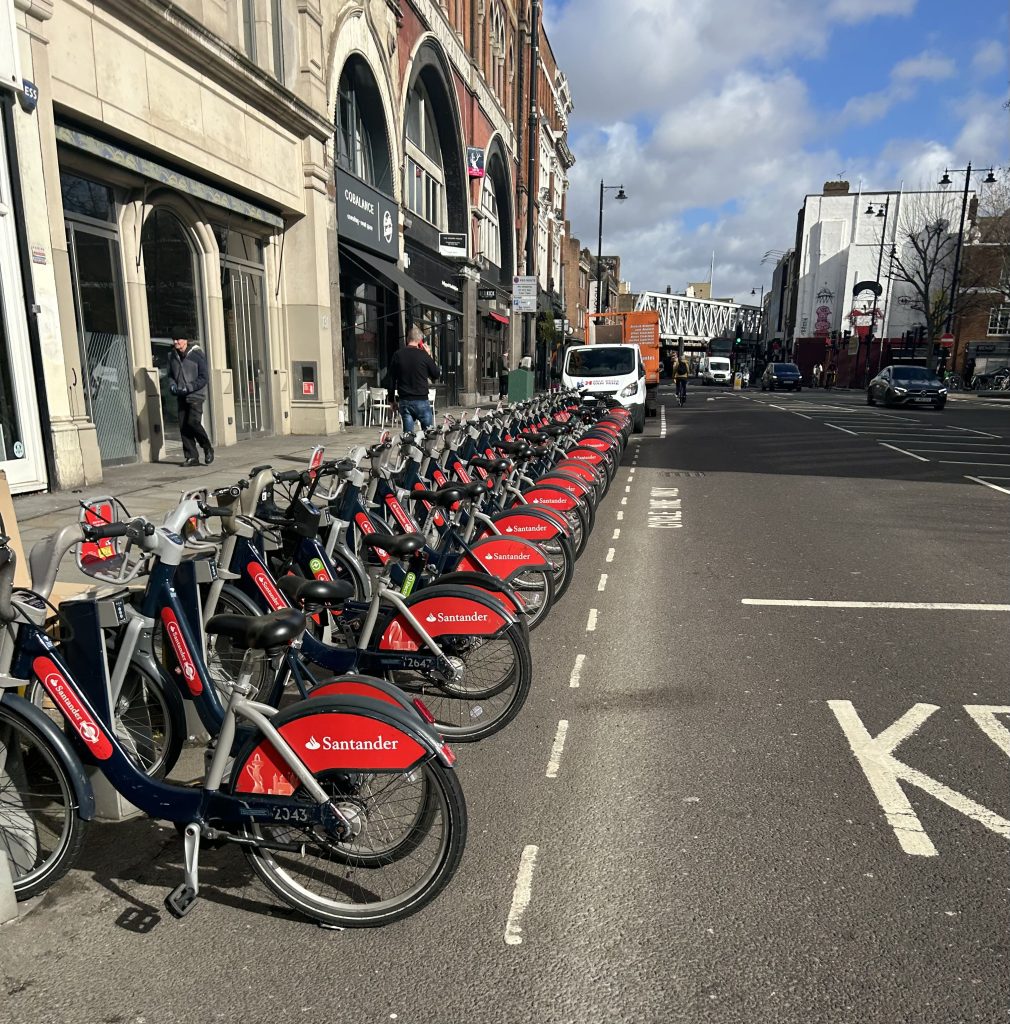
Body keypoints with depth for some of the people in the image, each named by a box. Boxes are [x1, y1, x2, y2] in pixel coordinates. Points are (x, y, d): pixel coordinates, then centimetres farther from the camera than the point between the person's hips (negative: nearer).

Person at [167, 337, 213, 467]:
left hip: (195, 395, -5)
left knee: (193, 422, -18)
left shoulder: (197, 354, -6)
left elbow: (203, 378, -9)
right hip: (181, 397, 5)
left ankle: (208, 448, 4)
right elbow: (171, 375, 19)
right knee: (183, 426, 0)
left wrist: (188, 388, -17)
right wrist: (173, 387, -2)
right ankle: (191, 457, 6)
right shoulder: (172, 356, 9)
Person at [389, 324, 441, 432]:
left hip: (404, 402, 3)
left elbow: (391, 378, 9)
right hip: (421, 400, -3)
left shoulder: (397, 355, 2)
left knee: (408, 434, 7)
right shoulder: (423, 355, -8)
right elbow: (437, 375, 3)